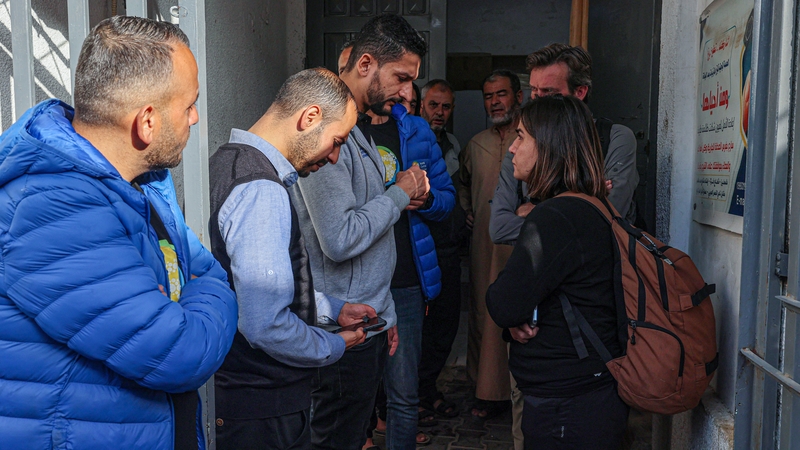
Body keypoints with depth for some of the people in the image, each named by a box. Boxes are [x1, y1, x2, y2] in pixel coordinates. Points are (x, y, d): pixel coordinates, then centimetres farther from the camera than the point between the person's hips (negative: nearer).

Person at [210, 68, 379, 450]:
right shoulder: (261, 191, -25)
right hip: (262, 409, -10)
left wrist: (333, 309, 16)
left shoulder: (230, 162, 8)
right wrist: (335, 346, -12)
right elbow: (267, 326, -30)